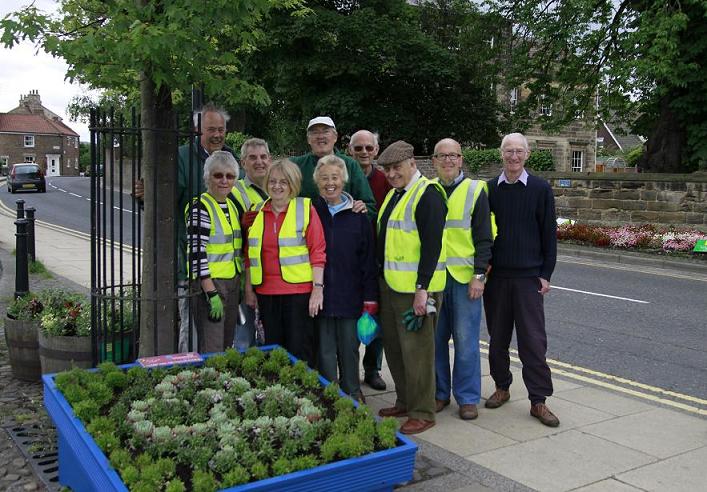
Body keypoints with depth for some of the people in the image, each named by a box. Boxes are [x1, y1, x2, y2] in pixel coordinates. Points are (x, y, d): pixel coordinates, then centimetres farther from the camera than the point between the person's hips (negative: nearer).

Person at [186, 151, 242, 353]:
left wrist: (239, 285, 17)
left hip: (232, 283, 8)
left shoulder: (232, 206, 13)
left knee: (227, 346, 14)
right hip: (209, 283, -8)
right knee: (212, 352, -7)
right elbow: (197, 253, -17)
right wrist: (212, 293, -21)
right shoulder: (200, 208, -12)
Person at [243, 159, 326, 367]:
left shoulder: (306, 209, -2)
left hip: (299, 290, -4)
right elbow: (250, 255, 15)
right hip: (266, 292, 4)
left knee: (300, 350, -1)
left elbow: (318, 251, -5)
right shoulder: (257, 212, 11)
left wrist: (318, 288, -11)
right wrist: (249, 289, 12)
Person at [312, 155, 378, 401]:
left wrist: (370, 299, -1)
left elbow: (369, 259, 3)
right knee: (325, 350, 6)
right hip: (320, 295, 0)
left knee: (350, 348, 9)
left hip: (350, 295, 0)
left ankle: (352, 395, 25)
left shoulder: (357, 215, 2)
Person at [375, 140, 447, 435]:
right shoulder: (393, 193, 17)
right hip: (390, 285, 10)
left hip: (415, 288, -9)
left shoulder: (428, 194, -12)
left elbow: (432, 244, -19)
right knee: (393, 345, 16)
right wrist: (381, 278, 20)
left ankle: (423, 413, 8)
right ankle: (404, 402, 30)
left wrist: (423, 289, -22)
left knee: (416, 349, -3)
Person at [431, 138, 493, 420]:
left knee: (466, 341, 0)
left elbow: (484, 238, -2)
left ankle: (467, 398, 13)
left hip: (465, 278, -3)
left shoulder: (475, 190, 1)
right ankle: (439, 393, 22)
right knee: (434, 338, 8)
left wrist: (479, 275, -9)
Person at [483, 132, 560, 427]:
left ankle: (538, 400, 3)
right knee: (497, 336, 10)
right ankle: (502, 387, 26)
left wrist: (545, 274, -3)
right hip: (496, 275, 2)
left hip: (528, 276, -2)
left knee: (533, 339, -3)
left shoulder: (540, 189, 0)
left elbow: (549, 235, 1)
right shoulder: (490, 189, 5)